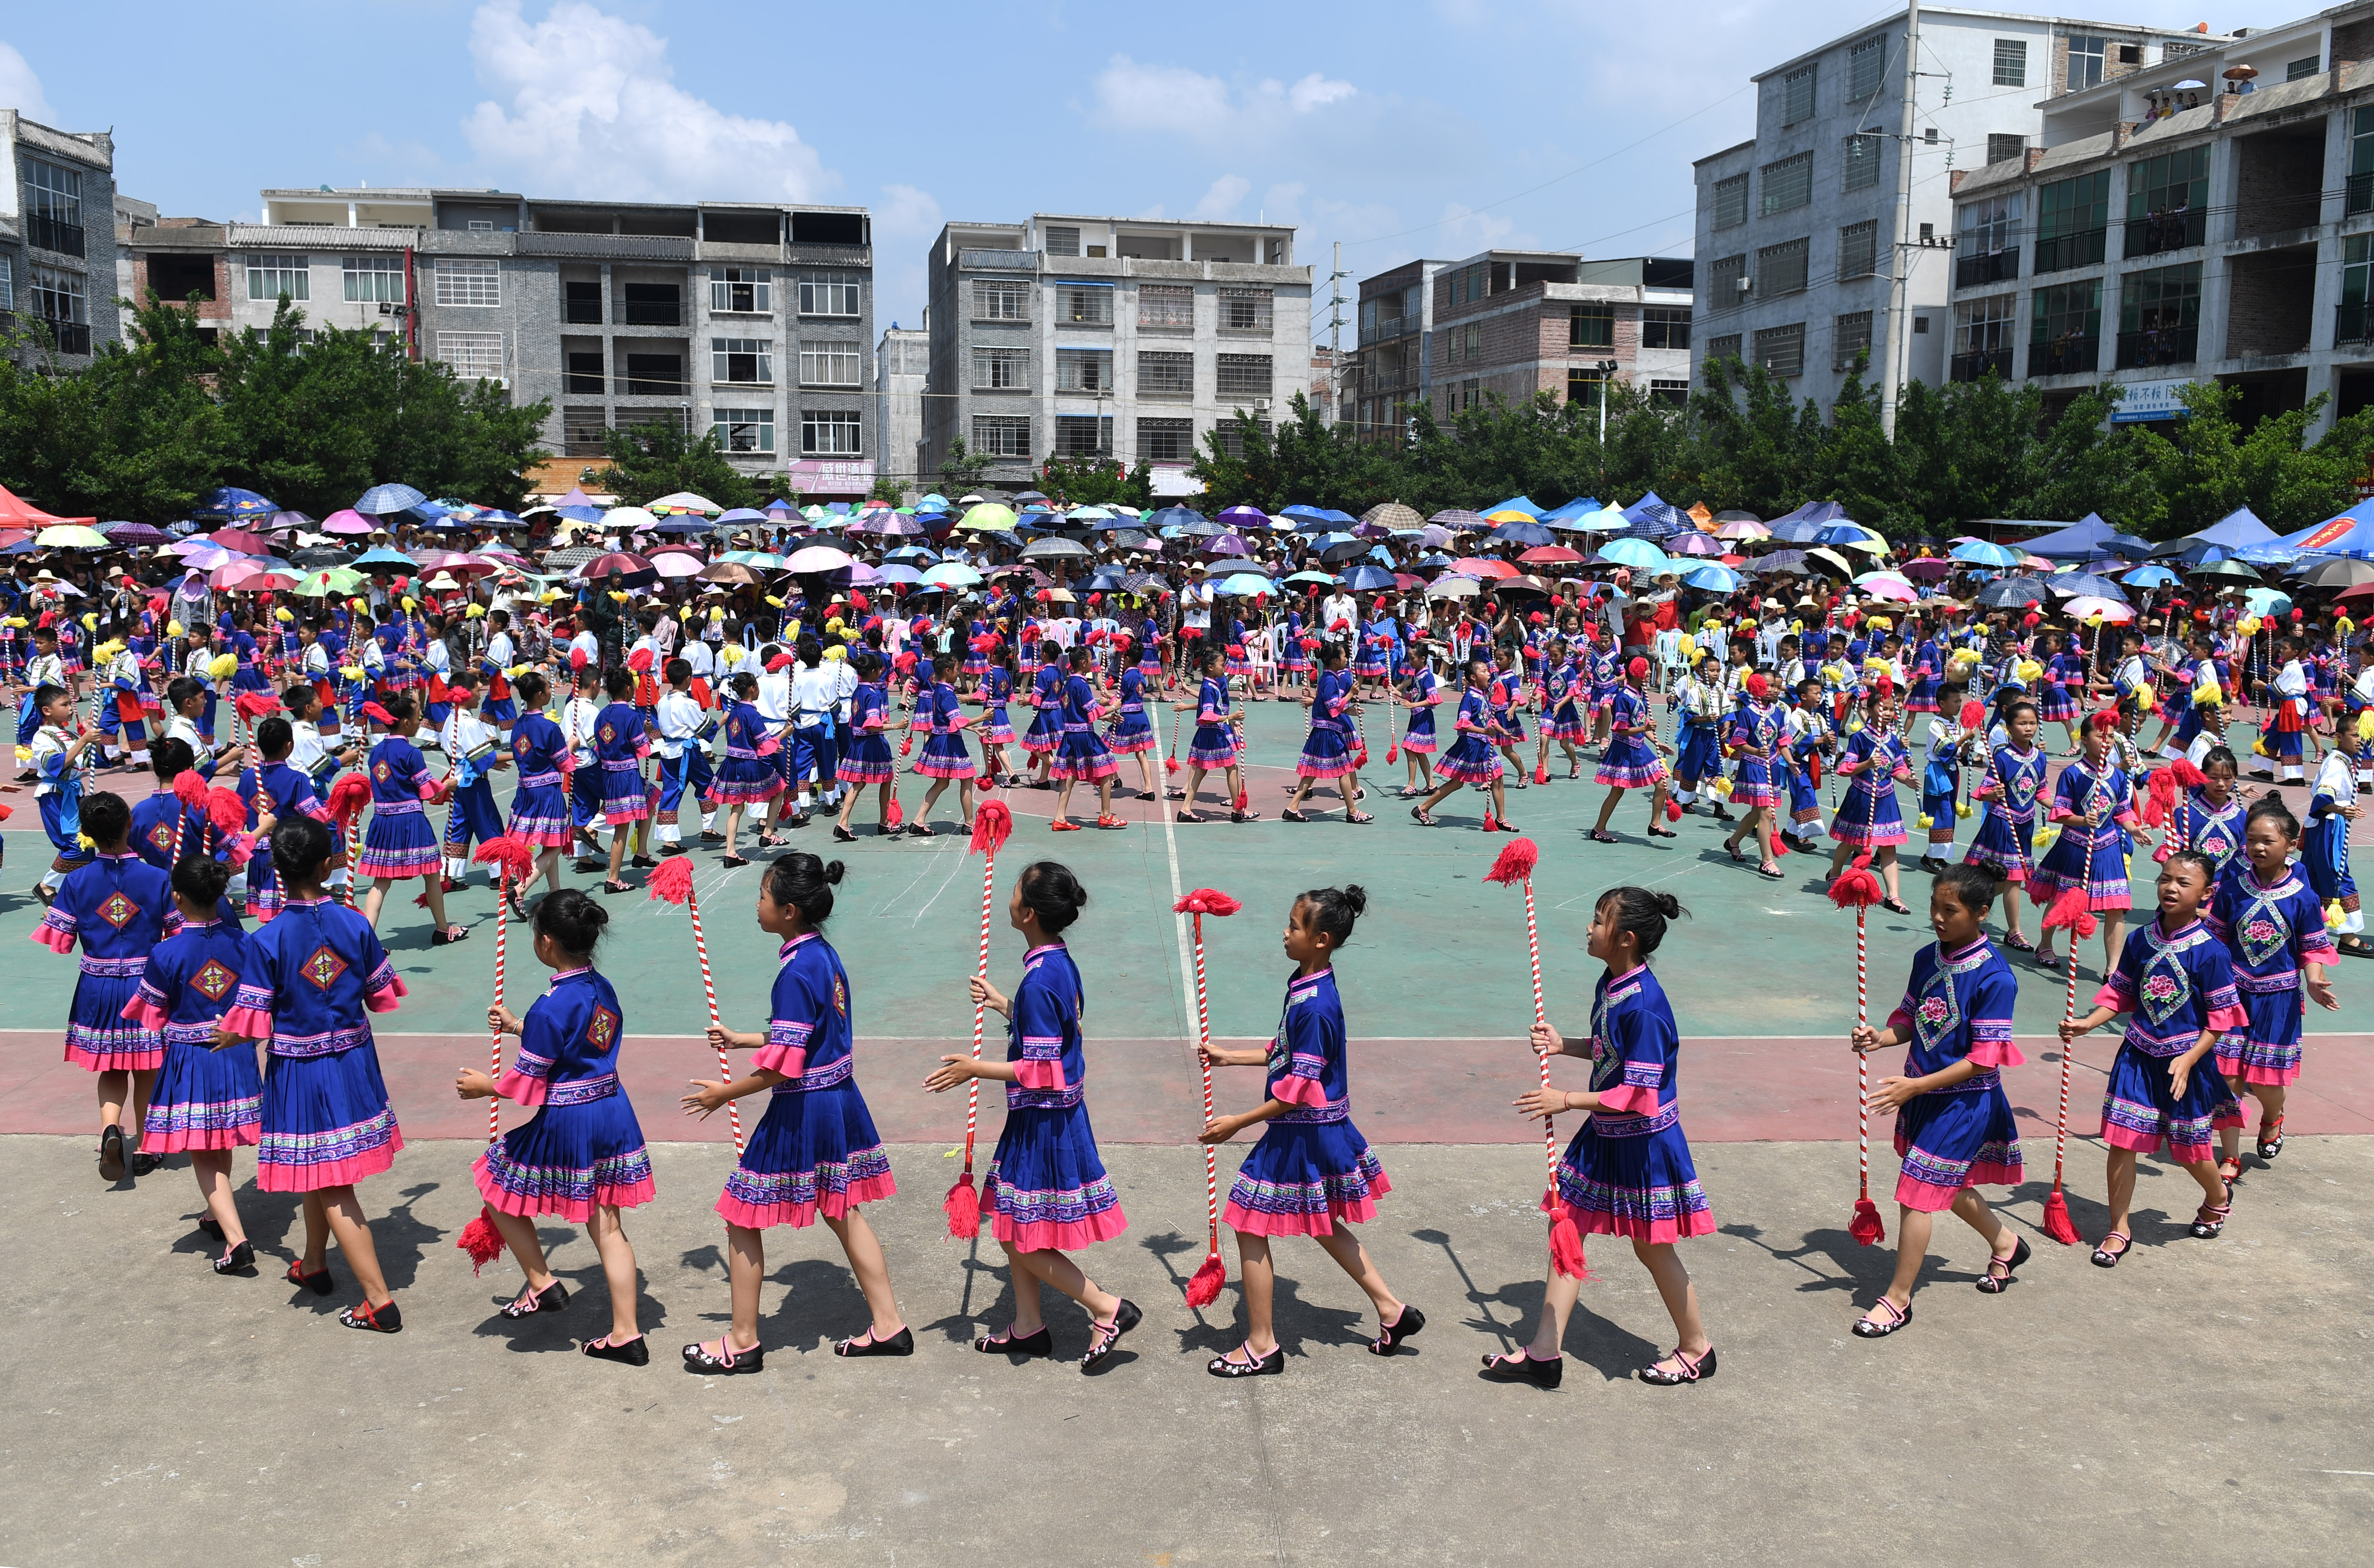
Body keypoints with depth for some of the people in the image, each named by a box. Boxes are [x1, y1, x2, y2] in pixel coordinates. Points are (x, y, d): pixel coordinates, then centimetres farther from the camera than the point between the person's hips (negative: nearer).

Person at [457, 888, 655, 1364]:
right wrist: (520, 1027, 26)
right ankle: (626, 1335, 14)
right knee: (607, 1226, 11)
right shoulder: (602, 989, 4)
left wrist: (486, 1086, 3)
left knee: (501, 1191, 17)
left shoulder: (551, 1007, -21)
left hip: (564, 1124, -8)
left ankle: (542, 1285, 22)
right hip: (612, 1114, 8)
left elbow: (528, 1082, -15)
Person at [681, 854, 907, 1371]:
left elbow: (784, 1065, -23)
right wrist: (740, 1040, 24)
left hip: (802, 1110, -9)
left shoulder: (796, 970, -23)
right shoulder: (825, 953, 5)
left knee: (742, 1217, 5)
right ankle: (889, 1326, 25)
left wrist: (725, 1094, -10)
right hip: (839, 1098, 9)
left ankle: (743, 1342, 16)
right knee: (843, 1212, 19)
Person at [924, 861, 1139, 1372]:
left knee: (1024, 1239, 1)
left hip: (1043, 1120, -10)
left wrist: (976, 1069, -17)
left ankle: (1107, 1308, 8)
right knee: (1012, 1225, 19)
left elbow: (1041, 1072, -24)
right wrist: (1002, 1004, 22)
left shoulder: (1039, 982, -25)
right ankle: (1028, 1327, 30)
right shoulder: (1062, 964, 4)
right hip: (1059, 1114, 10)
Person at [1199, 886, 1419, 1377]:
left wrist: (1237, 1124, -21)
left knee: (1250, 1226, 1)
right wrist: (1231, 1058, 18)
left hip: (1303, 1134, -10)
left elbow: (1298, 1088, -24)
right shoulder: (1304, 984, 4)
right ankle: (1392, 1310, 32)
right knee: (1324, 1224, 23)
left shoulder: (1314, 1006, -26)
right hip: (1320, 1129, 10)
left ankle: (1262, 1346, 13)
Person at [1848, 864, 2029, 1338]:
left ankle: (1898, 1300, 7)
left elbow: (1984, 1058, -21)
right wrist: (1882, 1037, -11)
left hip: (1964, 1100, -7)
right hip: (1922, 1092, 8)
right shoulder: (1927, 958, 1)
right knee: (1949, 1185, 23)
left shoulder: (1994, 978, -21)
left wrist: (1916, 1086, -26)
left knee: (1918, 1192, -6)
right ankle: (2006, 1244, 51)